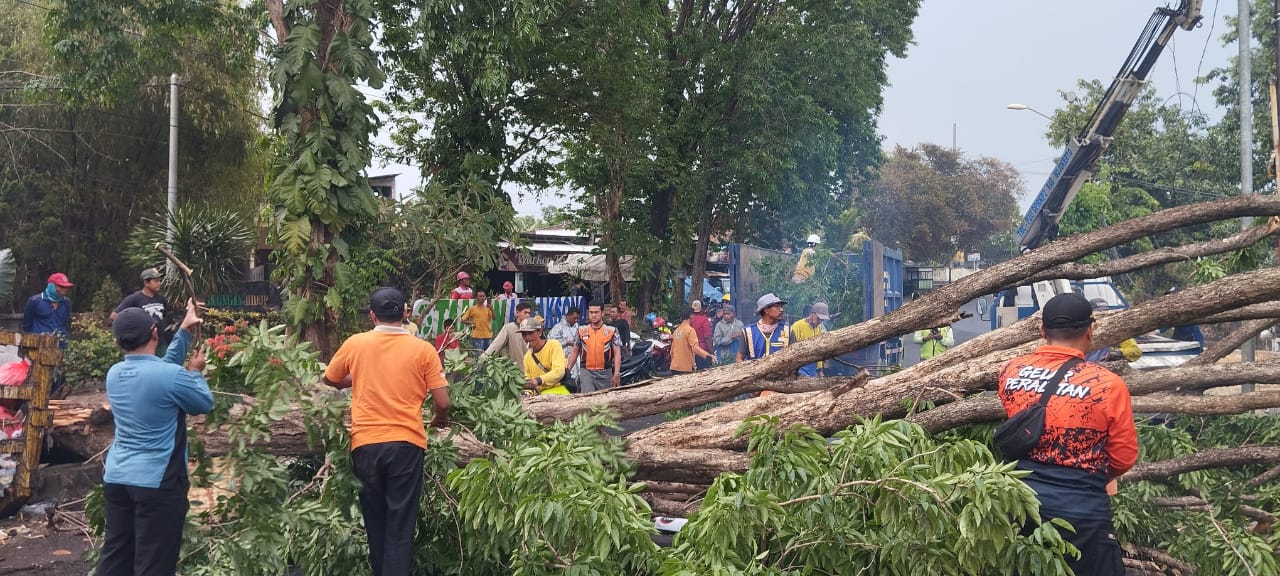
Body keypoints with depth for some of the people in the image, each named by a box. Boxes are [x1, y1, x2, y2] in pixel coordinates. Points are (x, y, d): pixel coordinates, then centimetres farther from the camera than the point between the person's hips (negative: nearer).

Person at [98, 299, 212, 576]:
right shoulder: (171, 376, -19)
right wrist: (195, 372, 15)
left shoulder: (114, 373, 3)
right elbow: (205, 403, -2)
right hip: (157, 482, -7)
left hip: (116, 478, 7)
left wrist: (184, 330, 21)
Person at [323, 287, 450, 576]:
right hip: (406, 442, -2)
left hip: (365, 443, 2)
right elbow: (442, 402, -4)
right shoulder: (423, 349, -3)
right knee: (401, 523, 1)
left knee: (375, 520, 16)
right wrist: (440, 420, 18)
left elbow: (330, 380, 19)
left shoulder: (355, 344, 3)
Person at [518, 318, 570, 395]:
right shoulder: (527, 357, 16)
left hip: (559, 393, -5)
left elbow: (559, 371, -14)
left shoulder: (554, 345, -1)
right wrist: (528, 391, -5)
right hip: (540, 396, 5)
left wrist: (539, 381, -27)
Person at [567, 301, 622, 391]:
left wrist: (616, 374, -11)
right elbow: (575, 352, 15)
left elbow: (617, 354, -2)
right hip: (586, 373, 0)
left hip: (605, 373, 0)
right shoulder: (581, 331, 8)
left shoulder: (612, 331, 1)